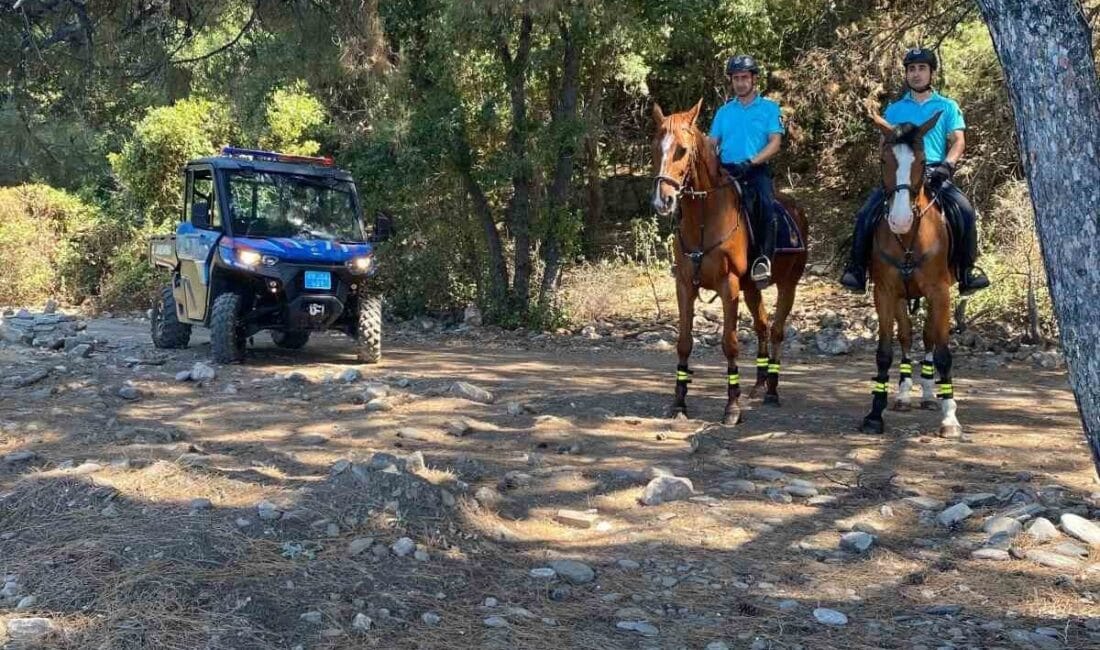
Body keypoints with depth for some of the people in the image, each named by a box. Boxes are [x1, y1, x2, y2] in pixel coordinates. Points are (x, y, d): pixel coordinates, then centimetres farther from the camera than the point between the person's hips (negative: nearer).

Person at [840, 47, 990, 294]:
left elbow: (958, 141, 5)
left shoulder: (947, 107, 14)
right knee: (867, 214, -21)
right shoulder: (894, 110, 18)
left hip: (935, 175, -1)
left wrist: (946, 165, -14)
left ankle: (967, 269, -14)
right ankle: (857, 268, -12)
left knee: (964, 211, -26)